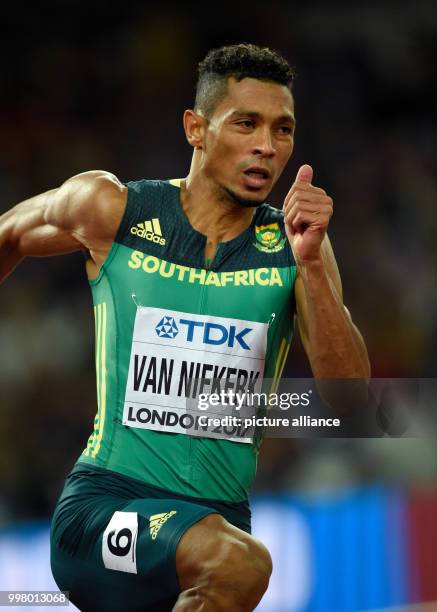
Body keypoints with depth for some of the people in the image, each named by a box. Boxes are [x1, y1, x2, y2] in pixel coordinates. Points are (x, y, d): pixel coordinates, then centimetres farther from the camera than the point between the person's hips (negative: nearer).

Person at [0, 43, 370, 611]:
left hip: (223, 513, 5)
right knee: (239, 563, -32)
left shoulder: (290, 247, 1)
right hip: (104, 502, -5)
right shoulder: (112, 210, -4)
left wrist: (311, 263, -20)